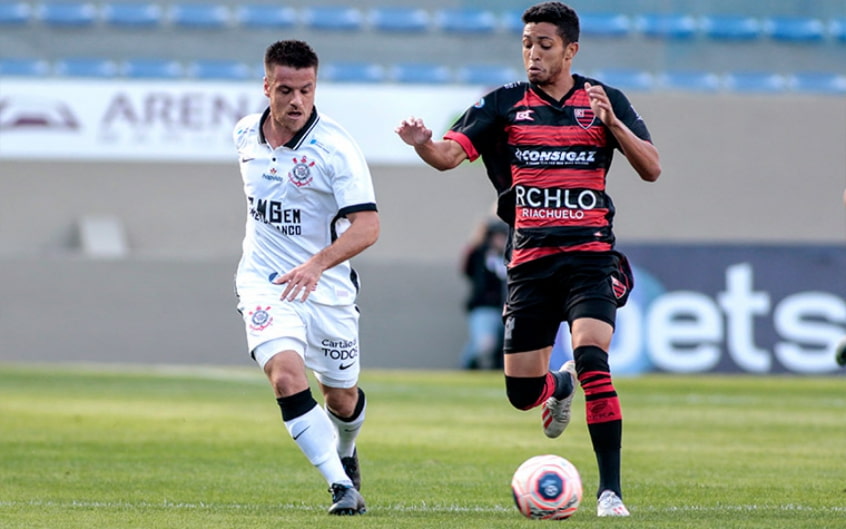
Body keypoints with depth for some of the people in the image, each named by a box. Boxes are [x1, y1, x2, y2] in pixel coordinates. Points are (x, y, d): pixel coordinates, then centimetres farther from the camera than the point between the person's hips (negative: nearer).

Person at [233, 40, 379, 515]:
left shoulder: (336, 147, -19)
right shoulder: (245, 135, -2)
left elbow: (367, 226, -27)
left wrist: (316, 264, -41)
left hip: (327, 288, -2)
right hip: (264, 285, 2)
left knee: (342, 399, 13)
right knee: (286, 377, -24)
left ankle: (345, 453, 49)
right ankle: (342, 487, -21)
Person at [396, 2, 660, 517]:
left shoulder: (604, 100, 2)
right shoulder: (505, 103, 4)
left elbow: (651, 169, -3)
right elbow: (450, 154, -5)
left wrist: (612, 122, -19)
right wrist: (423, 143, -27)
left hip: (589, 255, -2)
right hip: (530, 259, 2)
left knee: (592, 358, -24)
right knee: (522, 392, 3)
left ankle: (610, 490, -18)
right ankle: (561, 386, 43)